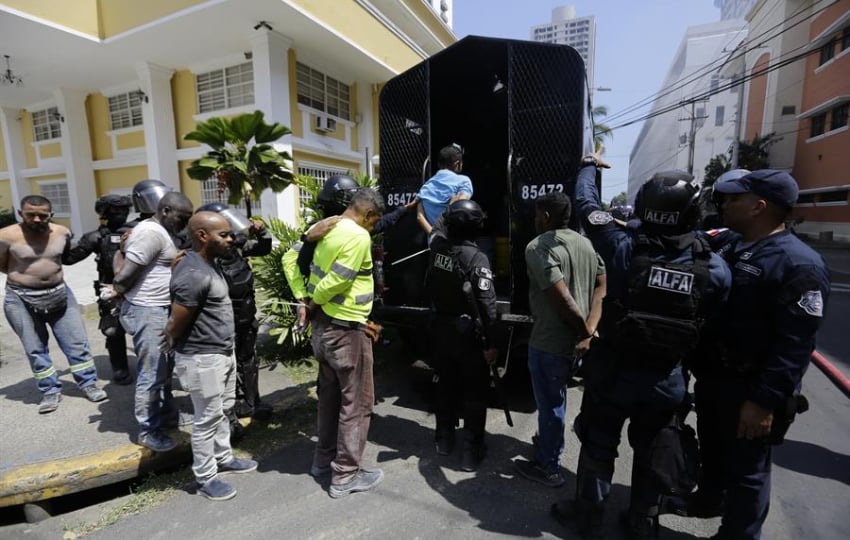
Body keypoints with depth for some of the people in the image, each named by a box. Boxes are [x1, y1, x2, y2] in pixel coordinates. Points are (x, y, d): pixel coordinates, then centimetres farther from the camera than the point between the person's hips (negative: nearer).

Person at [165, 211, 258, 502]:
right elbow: (176, 325, -18)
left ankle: (223, 458, 40)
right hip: (202, 359, -9)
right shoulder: (192, 274, -26)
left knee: (223, 410, 22)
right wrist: (175, 349, -2)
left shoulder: (211, 263, 4)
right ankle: (205, 478, 26)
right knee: (207, 418, 7)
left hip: (223, 352, 9)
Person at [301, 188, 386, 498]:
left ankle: (323, 459, 37)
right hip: (345, 330, -9)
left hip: (323, 325, 9)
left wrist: (304, 299, 8)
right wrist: (313, 304, -7)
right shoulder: (359, 237, -19)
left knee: (329, 394, 22)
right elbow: (335, 281, -24)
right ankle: (346, 475, 18)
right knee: (356, 402, 5)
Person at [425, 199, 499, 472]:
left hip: (441, 328, 6)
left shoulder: (438, 246, -4)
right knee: (474, 391, 9)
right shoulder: (477, 259, -19)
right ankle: (471, 451, 18)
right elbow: (487, 305, -20)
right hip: (468, 333, -5)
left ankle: (444, 439, 34)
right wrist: (491, 343, -13)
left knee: (446, 384, 20)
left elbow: (438, 229, 23)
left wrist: (452, 209, 32)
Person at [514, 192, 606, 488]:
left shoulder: (538, 247, -18)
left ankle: (548, 467, 26)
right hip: (575, 341, 8)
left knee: (550, 404, 8)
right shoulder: (585, 243, 7)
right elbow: (601, 287, 1)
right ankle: (550, 441, 48)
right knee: (555, 398, 27)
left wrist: (584, 332, -13)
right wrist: (589, 332, -8)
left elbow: (562, 298, -26)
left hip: (549, 342, -8)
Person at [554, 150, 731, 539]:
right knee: (651, 454, 23)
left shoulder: (625, 249, -21)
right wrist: (679, 360, 11)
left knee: (598, 447, 17)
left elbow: (587, 206, -7)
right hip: (665, 381, 2)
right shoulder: (716, 270, -16)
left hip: (611, 372, -2)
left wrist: (589, 165, 10)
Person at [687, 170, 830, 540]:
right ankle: (709, 499, 49)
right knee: (712, 450, 26)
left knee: (746, 470, 12)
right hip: (712, 377, 8)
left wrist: (765, 400, -24)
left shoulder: (800, 265, -19)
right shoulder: (731, 247, 6)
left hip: (749, 389, -8)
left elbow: (795, 345, -23)